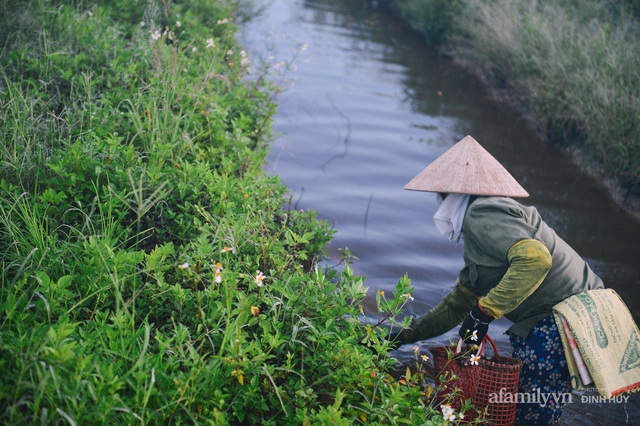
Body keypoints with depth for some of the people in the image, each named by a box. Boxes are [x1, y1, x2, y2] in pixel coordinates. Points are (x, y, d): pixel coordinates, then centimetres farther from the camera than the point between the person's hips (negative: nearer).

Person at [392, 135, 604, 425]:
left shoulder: (482, 213, -11)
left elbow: (535, 258, -28)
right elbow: (456, 307, 24)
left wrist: (484, 312, -23)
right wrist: (401, 337, 20)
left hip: (559, 326, -10)